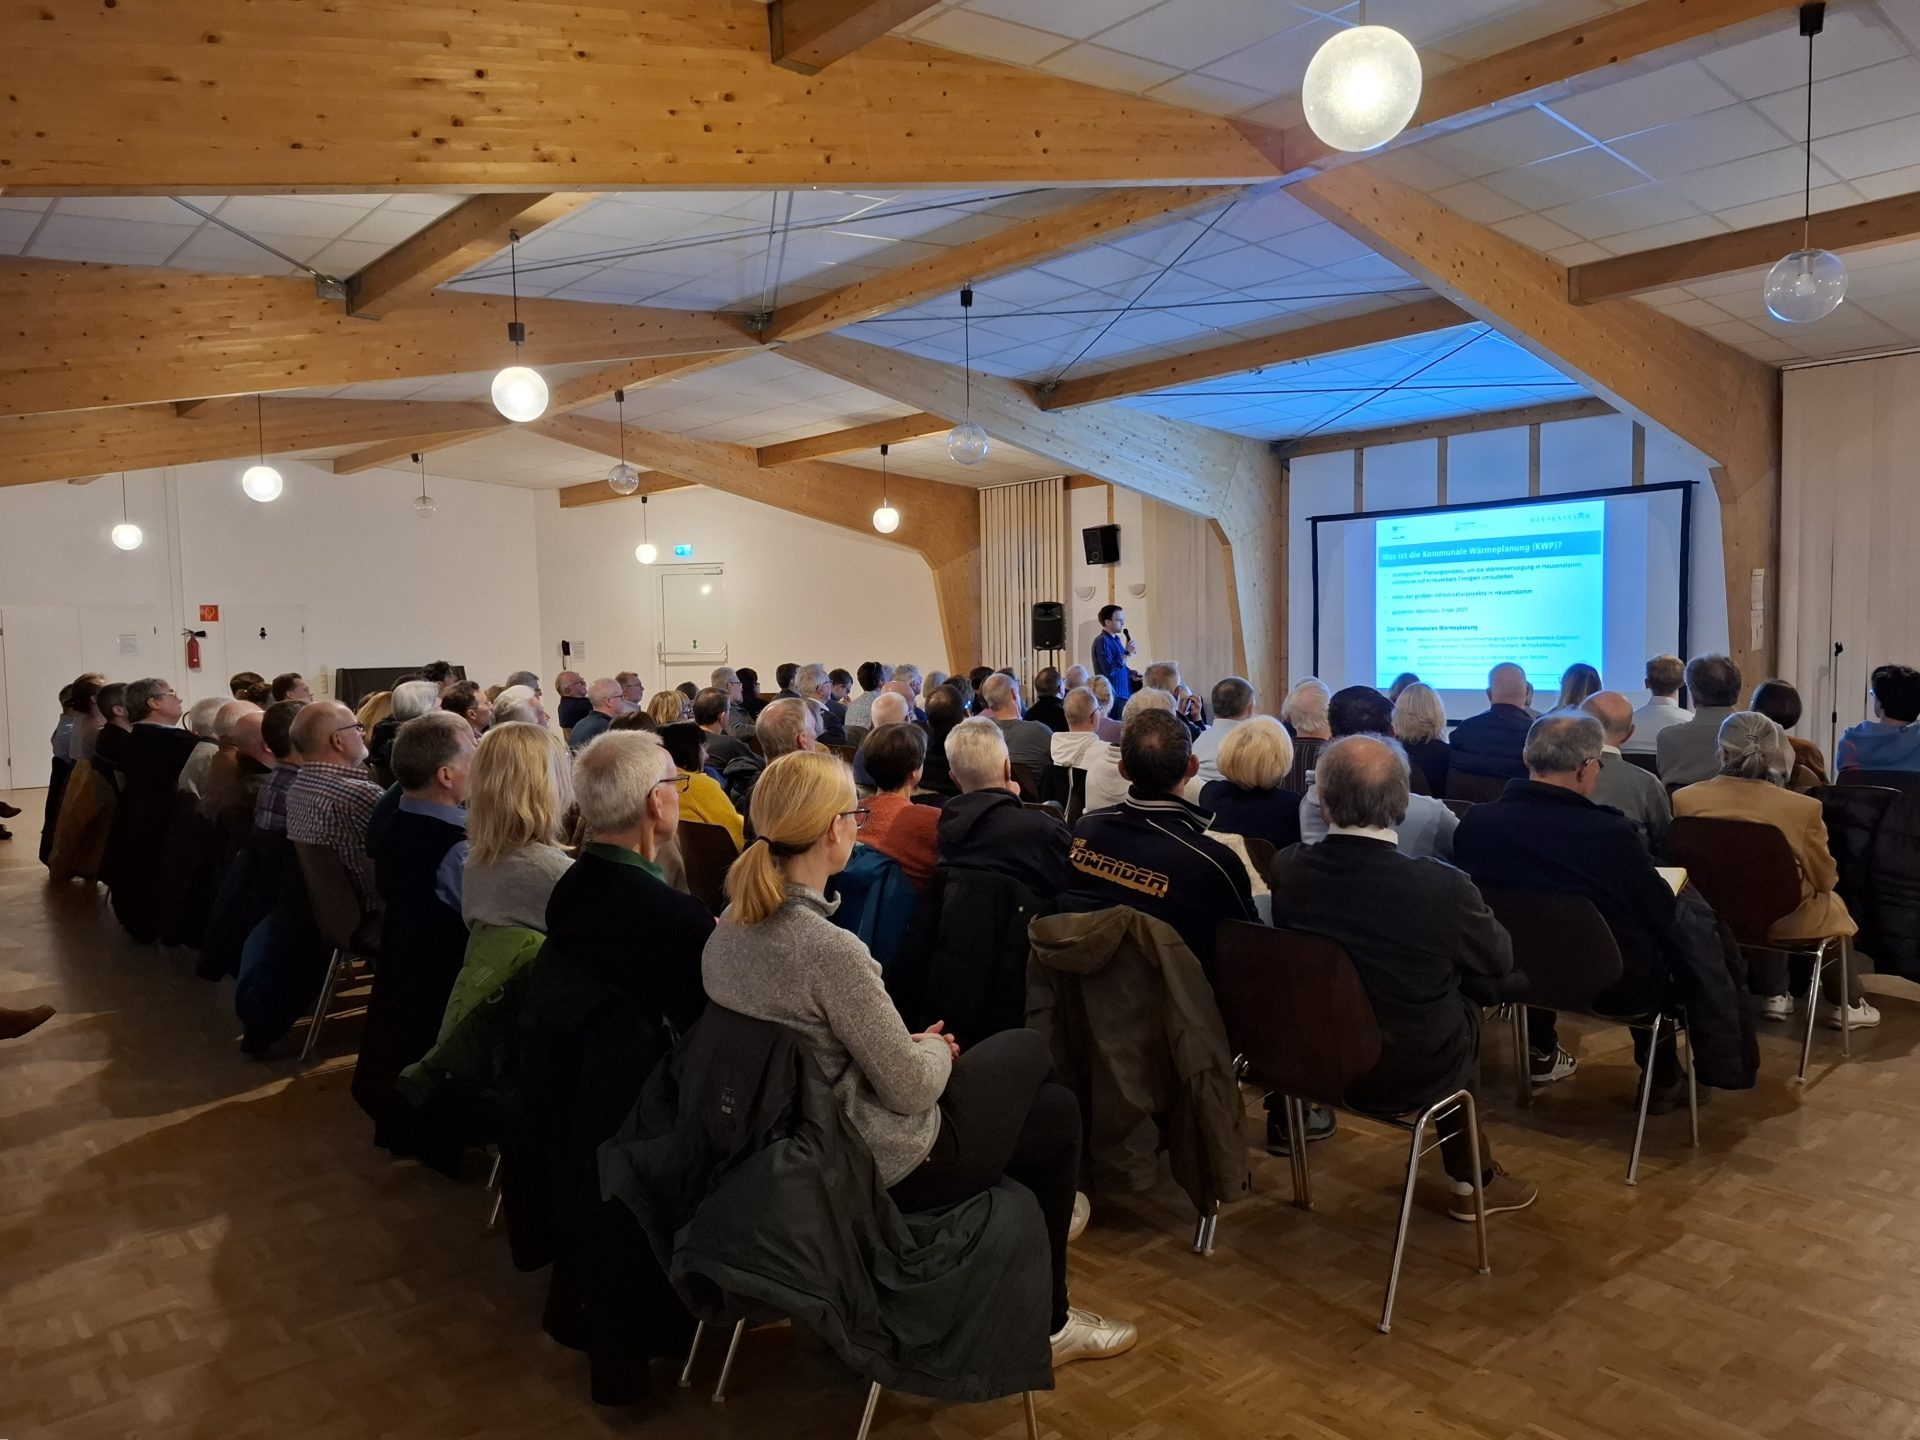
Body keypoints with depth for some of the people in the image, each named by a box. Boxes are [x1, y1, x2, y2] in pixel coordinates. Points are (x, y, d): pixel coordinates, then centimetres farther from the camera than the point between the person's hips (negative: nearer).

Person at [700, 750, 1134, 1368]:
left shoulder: (730, 927, -4)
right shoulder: (829, 948, -31)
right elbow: (910, 1088, -23)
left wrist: (913, 1044, 6)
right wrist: (934, 1050, -2)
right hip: (887, 1163, -8)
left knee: (1025, 1046, 22)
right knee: (1059, 1113, 17)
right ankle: (1047, 1322, 29)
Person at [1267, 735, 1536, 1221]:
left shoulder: (1284, 869, -16)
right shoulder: (1442, 887, -27)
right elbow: (1500, 960, -6)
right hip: (1409, 1074, -4)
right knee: (1466, 1007, 25)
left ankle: (1469, 1172, 37)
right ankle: (1470, 1179, 36)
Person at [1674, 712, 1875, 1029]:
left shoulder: (1684, 799, -17)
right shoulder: (1801, 808, -23)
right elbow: (1825, 879, -7)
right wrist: (1828, 879, 18)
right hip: (1784, 920, -2)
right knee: (1833, 904, 31)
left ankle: (1773, 994, 41)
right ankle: (1846, 1004, 43)